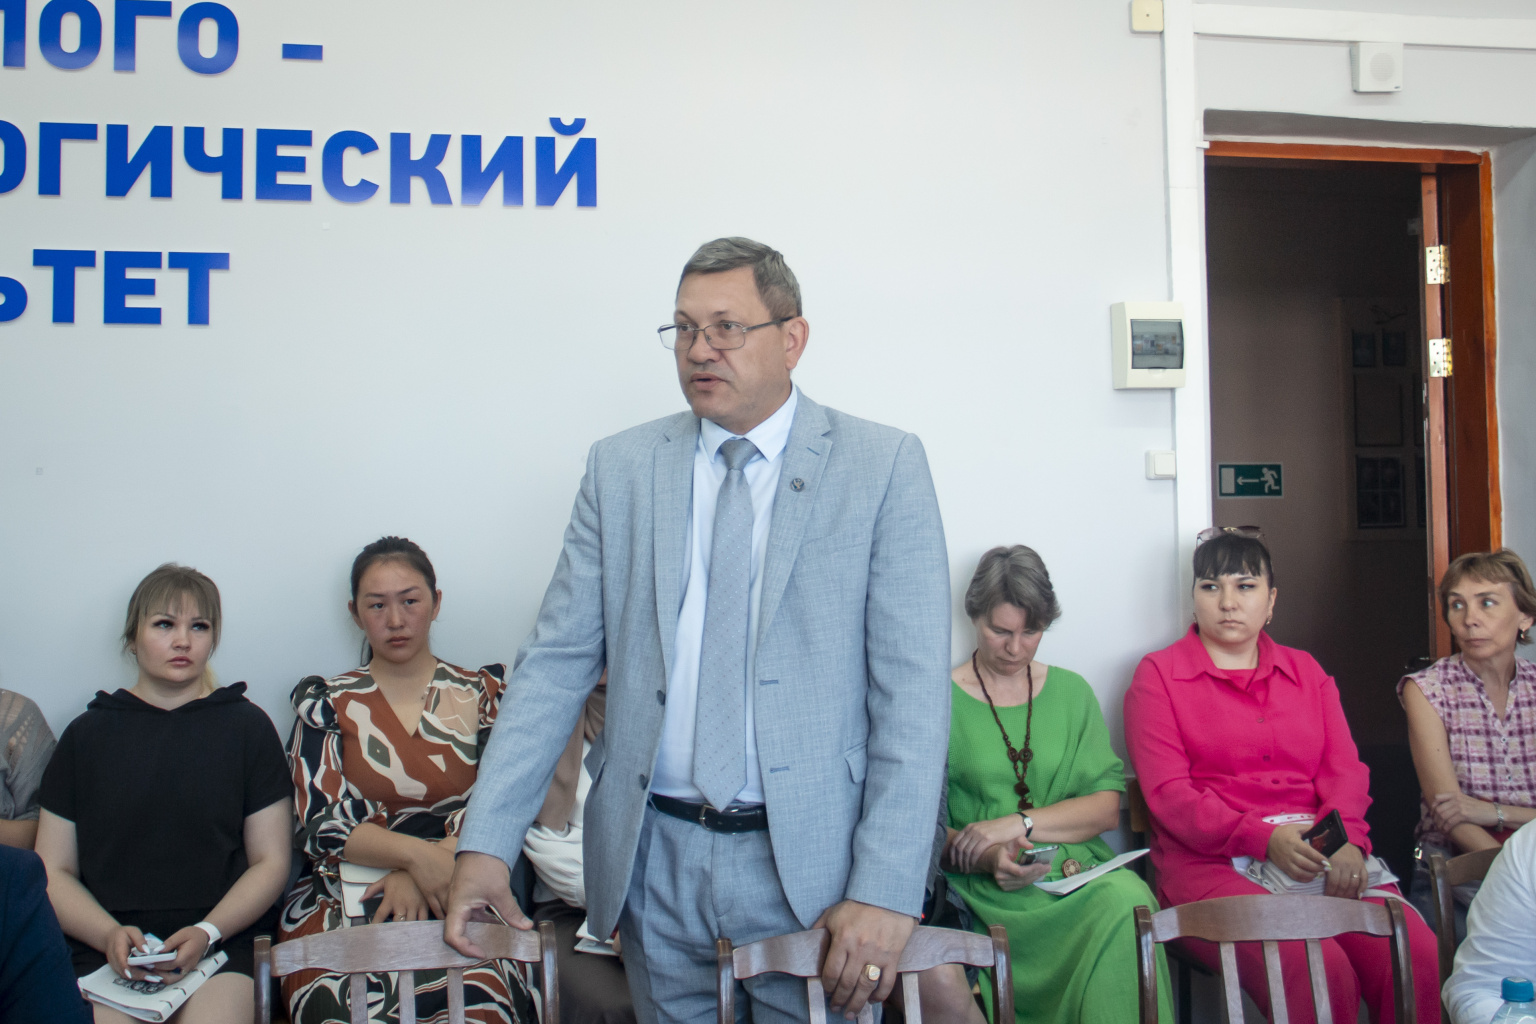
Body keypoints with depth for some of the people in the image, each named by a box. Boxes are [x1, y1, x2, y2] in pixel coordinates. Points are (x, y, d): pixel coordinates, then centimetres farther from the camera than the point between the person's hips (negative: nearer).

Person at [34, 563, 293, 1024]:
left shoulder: (247, 726, 11)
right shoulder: (87, 733, 15)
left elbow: (270, 861, 7)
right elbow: (54, 871, 11)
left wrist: (207, 933, -9)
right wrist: (109, 934, -8)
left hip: (224, 941, 0)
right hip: (103, 948, 1)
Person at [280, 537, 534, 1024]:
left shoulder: (481, 696, 14)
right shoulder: (328, 704, 13)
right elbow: (321, 826, 2)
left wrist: (421, 876, -12)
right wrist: (417, 853, -15)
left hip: (455, 908, 0)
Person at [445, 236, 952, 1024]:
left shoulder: (883, 467, -3)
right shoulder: (620, 468, 6)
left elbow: (911, 687, -8)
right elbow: (556, 663, 4)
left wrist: (885, 890, -15)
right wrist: (486, 844, -4)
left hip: (810, 863, -2)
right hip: (653, 862, 3)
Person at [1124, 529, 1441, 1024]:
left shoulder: (1305, 671, 23)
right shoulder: (1158, 675, 8)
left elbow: (1344, 769, 12)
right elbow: (1169, 794, -2)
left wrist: (1346, 840, -11)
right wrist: (1263, 839, -15)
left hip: (1318, 852, 4)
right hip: (1213, 861, -4)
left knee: (1418, 955, -23)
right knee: (1316, 969, -31)